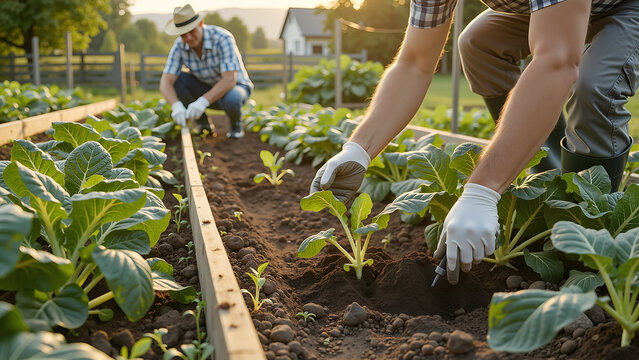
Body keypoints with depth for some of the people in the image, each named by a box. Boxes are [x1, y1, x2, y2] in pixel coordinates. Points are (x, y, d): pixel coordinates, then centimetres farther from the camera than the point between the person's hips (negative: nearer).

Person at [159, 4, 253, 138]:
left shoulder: (223, 39, -29)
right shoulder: (179, 45, -16)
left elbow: (230, 80, -37)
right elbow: (165, 82, -23)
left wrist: (203, 102, -49)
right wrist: (176, 106, -43)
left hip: (236, 87, -4)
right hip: (208, 89, 5)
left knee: (231, 99, -40)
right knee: (177, 78, -21)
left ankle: (236, 123, -3)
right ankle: (203, 124, -2)